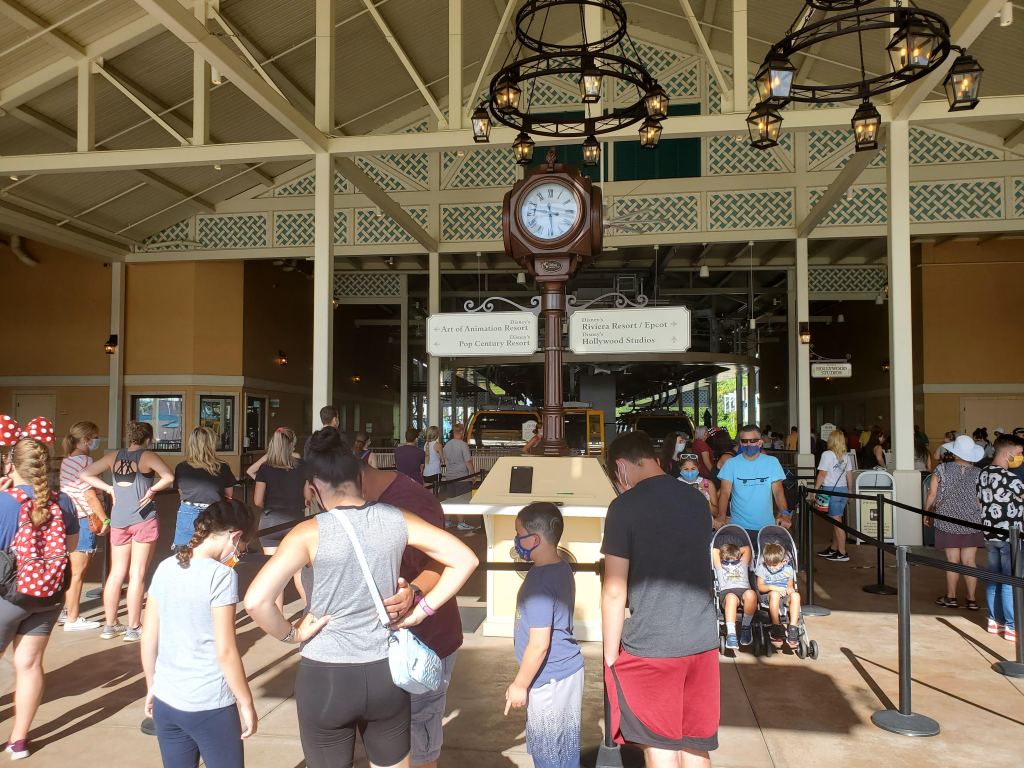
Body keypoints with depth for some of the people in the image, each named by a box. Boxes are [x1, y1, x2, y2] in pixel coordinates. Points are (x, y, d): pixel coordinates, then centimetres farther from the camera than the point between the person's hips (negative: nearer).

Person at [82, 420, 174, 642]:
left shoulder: (114, 456, 8)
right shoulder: (147, 456, -7)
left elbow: (86, 474, 11)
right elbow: (169, 477, -21)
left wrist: (109, 489, 7)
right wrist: (152, 490, -7)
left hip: (119, 519, 5)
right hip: (143, 518, -5)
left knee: (116, 573, 13)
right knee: (137, 574, 0)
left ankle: (110, 625, 20)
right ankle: (133, 628, 4)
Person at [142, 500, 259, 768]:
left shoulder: (165, 568, 2)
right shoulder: (221, 575, -16)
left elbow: (148, 639, 8)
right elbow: (225, 652, -16)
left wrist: (152, 687, 20)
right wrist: (246, 703, -6)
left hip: (166, 702, 6)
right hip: (210, 707, -6)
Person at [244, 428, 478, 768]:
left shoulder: (310, 533, -16)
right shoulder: (397, 520, -6)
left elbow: (256, 601, -26)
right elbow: (465, 559, -3)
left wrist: (291, 634, -9)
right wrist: (422, 609, 1)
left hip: (325, 678, -3)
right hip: (386, 674, 3)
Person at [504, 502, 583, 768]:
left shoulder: (539, 581, -24)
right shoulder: (563, 569, 4)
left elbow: (539, 644, -24)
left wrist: (520, 684, -12)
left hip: (550, 680, -9)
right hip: (568, 670, 9)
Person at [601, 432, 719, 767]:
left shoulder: (625, 507, -12)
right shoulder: (696, 499, 6)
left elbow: (614, 591, -13)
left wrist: (610, 657, -4)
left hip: (650, 645, -5)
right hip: (703, 639, 5)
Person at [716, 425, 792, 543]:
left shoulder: (772, 462, 4)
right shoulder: (731, 464, 0)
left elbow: (778, 491, 0)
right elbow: (725, 492, -5)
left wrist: (784, 513, -17)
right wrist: (721, 516, -21)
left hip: (767, 526, 1)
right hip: (739, 526, -1)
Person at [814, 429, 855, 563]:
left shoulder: (827, 454, -10)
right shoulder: (846, 456, 9)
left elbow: (822, 474, -13)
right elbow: (850, 475, 11)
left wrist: (815, 490, -9)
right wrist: (850, 491, 20)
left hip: (830, 490, -7)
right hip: (843, 490, 7)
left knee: (837, 522, -4)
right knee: (835, 521, 16)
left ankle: (842, 554, -1)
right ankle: (833, 549, 27)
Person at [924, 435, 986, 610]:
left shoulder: (942, 470, -7)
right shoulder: (978, 473, -5)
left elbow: (932, 495, -4)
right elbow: (981, 501, -3)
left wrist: (926, 513, 10)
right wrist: (979, 519, 13)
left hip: (948, 522, -2)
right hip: (972, 523, 2)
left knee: (953, 561, 4)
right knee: (969, 562, 7)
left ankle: (951, 597, 14)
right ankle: (971, 599, 11)